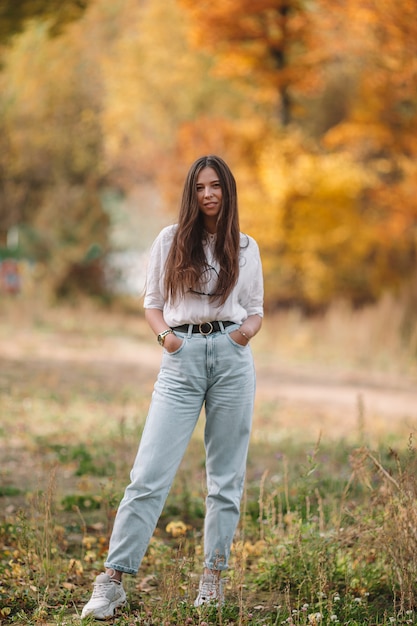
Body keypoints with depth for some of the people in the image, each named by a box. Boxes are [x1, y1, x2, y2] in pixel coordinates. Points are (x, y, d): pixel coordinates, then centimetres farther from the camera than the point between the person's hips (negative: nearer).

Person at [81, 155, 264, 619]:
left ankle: (213, 579, 13)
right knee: (150, 473, -9)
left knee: (226, 476, 4)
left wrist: (248, 330, -6)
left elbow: (255, 310, 16)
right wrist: (164, 334, -8)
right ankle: (111, 581, -8)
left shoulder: (245, 247, 11)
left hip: (232, 356, 2)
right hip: (182, 359, -1)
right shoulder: (170, 240, 8)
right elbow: (152, 301, 12)